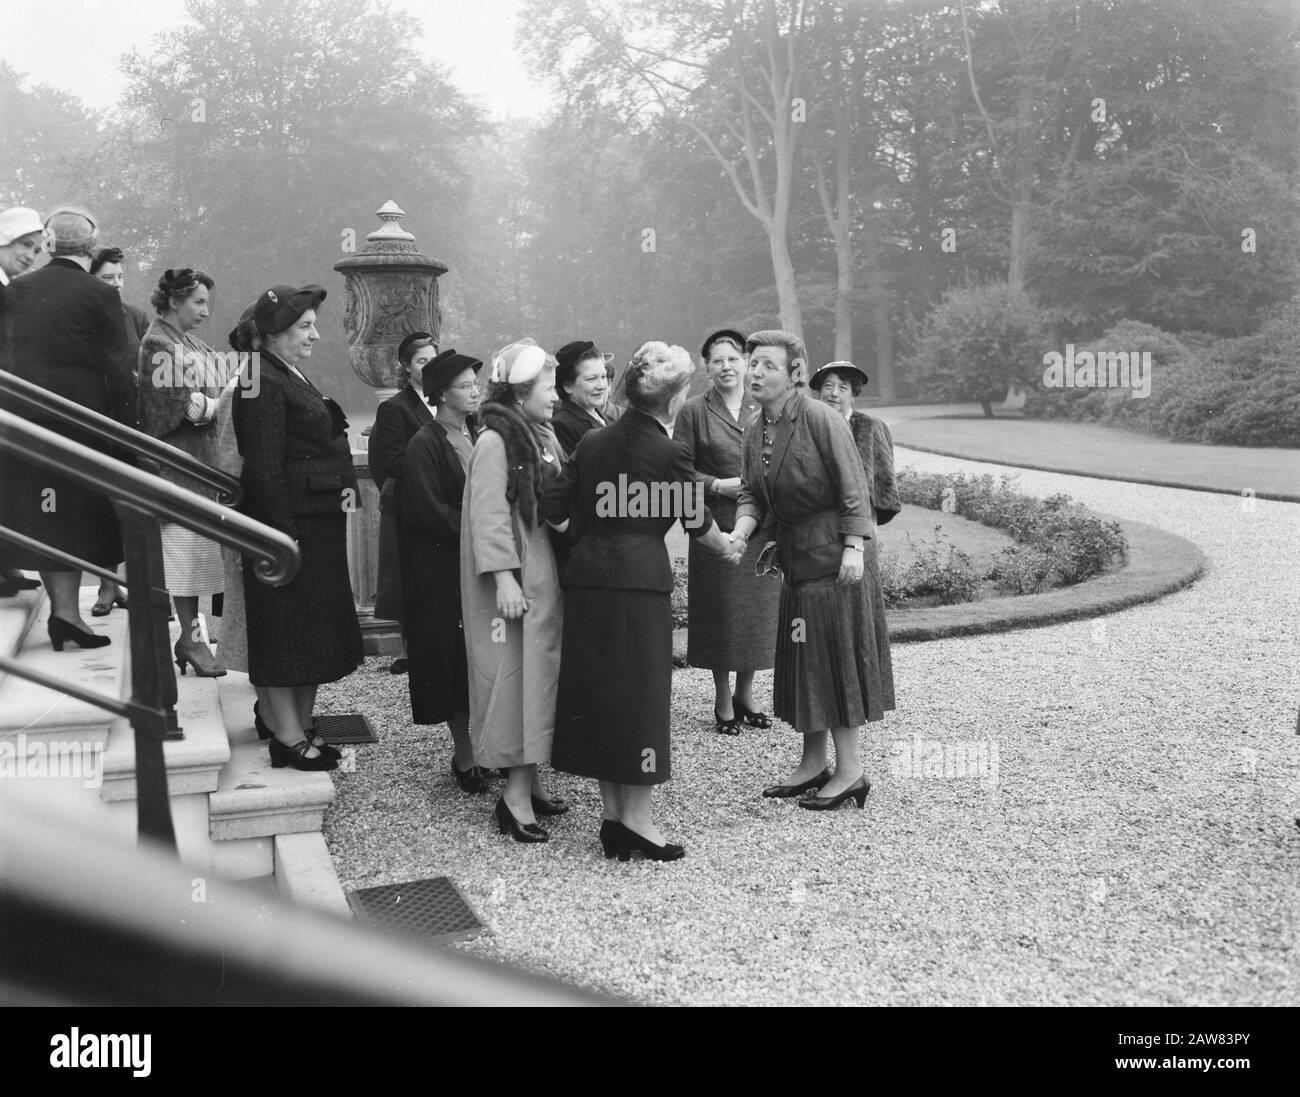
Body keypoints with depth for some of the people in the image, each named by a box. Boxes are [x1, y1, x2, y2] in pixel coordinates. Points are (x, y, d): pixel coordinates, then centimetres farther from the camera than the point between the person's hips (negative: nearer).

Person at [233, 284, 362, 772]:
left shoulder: (295, 378, 17)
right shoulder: (263, 384, -14)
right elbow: (264, 467, -19)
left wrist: (347, 486, 8)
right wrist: (285, 534, -22)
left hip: (321, 521, 10)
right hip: (290, 521, -10)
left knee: (317, 630, 15)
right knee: (287, 630, -3)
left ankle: (303, 727, 25)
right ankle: (287, 738, 5)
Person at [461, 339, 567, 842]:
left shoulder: (542, 437, 13)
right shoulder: (495, 441, -13)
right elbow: (489, 514, -19)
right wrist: (503, 577, -23)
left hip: (544, 574, 9)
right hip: (514, 578, -9)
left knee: (540, 673, 11)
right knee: (516, 675, -6)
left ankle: (528, 780, 20)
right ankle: (515, 796, -1)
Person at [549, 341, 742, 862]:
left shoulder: (592, 442, 9)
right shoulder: (667, 453, -7)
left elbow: (556, 510, 9)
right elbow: (696, 520, 5)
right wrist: (727, 546, 24)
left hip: (586, 578, 6)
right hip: (639, 581, -6)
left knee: (596, 692, 10)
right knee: (641, 693, 2)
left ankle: (612, 814, 19)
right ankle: (637, 817, 6)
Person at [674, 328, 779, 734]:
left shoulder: (763, 409, 10)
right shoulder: (694, 412, 0)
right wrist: (719, 485, -14)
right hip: (716, 526, -3)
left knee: (758, 609, 6)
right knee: (722, 611, 0)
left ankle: (745, 693, 23)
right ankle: (723, 701, 14)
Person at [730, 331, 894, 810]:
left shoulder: (821, 419, -15)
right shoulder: (755, 429, 7)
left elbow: (854, 488, -16)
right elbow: (751, 495, 9)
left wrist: (854, 548, -21)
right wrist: (740, 532, -9)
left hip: (830, 554, -8)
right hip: (793, 554, 8)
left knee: (833, 654, -3)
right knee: (800, 658, 12)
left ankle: (850, 769, 7)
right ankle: (813, 763, 24)